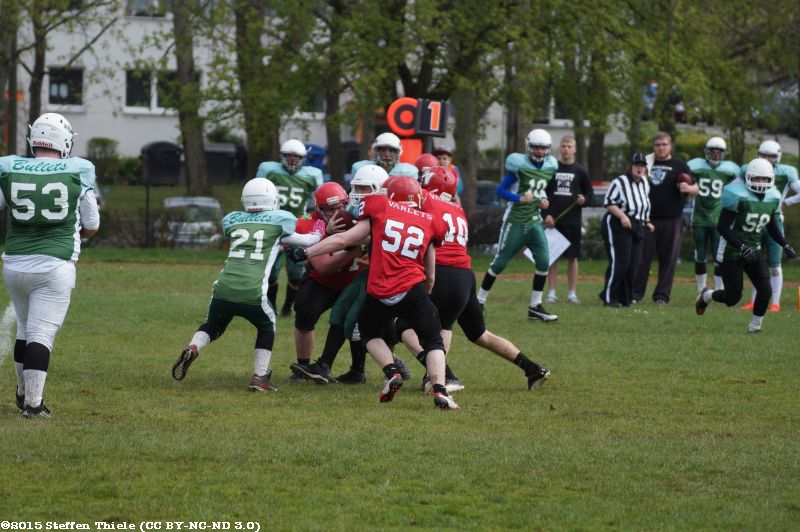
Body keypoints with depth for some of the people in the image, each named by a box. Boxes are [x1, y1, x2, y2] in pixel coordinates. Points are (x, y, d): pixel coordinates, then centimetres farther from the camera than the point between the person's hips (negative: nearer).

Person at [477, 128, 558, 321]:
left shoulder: (550, 167, 6)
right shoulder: (520, 165, -13)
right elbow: (500, 190, -10)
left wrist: (544, 201, 3)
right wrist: (520, 199, -22)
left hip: (535, 221, 5)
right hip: (516, 221, -5)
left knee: (543, 262, -6)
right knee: (500, 262, 0)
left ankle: (535, 306, 3)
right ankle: (479, 300, 14)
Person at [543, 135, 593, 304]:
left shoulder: (580, 171, 6)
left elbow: (590, 193, 12)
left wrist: (584, 199, -10)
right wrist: (546, 214, -5)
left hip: (573, 221, 0)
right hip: (553, 220, 0)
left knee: (572, 257, 3)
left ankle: (572, 293, 9)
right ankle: (551, 293, 3)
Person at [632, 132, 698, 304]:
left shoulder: (679, 166, 4)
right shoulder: (646, 162, 11)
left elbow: (696, 189, 4)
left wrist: (688, 188, -18)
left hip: (671, 220, -2)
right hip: (648, 219, 2)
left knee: (668, 259, 1)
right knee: (642, 257, 1)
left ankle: (662, 295, 7)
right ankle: (635, 293, 6)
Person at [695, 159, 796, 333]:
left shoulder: (772, 198, 1)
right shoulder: (738, 195, -21)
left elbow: (772, 227, 16)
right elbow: (722, 227, -21)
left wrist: (784, 245, 1)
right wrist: (741, 247, -30)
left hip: (753, 250, 5)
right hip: (732, 251, -5)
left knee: (765, 291, -11)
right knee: (733, 297, -2)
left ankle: (755, 325, 11)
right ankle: (706, 295, 31)